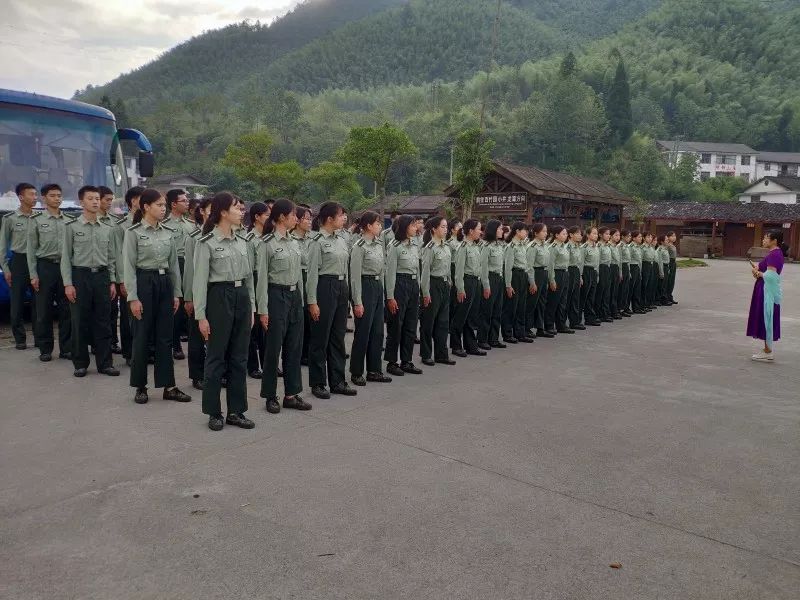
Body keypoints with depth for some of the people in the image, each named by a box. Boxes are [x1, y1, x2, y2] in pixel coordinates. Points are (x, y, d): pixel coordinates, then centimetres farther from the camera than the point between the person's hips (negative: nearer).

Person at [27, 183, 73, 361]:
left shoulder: (69, 221, 9)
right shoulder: (37, 220, 2)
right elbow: (31, 249, 0)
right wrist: (33, 275, -6)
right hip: (45, 266, -2)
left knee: (66, 310, 4)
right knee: (44, 311, 2)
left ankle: (66, 348, 13)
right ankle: (45, 349, 12)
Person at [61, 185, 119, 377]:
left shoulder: (107, 229, 9)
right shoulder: (72, 227, -1)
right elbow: (66, 257, -3)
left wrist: (112, 282, 6)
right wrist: (68, 284, -9)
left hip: (102, 276, 3)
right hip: (80, 276, -3)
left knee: (103, 322, 5)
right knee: (80, 322, 3)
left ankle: (105, 363, 12)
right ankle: (80, 363, 15)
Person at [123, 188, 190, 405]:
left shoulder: (168, 232, 8)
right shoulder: (133, 232, -7)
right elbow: (129, 266, -9)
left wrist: (177, 293, 8)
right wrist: (133, 298, -14)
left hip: (164, 283, 5)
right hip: (144, 283, -5)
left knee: (165, 337, 7)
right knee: (142, 337, 3)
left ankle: (169, 386, 13)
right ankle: (140, 387, 17)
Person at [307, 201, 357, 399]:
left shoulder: (341, 241, 13)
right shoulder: (317, 241, -10)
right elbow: (313, 272, -12)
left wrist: (346, 291, 15)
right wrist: (312, 302, -15)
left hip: (342, 288, 8)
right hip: (324, 287, -8)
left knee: (338, 336, 12)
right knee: (320, 337, 1)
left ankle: (337, 381, 21)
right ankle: (318, 383, 13)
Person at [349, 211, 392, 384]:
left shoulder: (379, 244, 11)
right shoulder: (359, 246, -13)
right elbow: (355, 275, -15)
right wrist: (357, 302, -17)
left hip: (378, 286, 8)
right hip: (364, 287, -8)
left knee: (378, 331, 10)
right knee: (363, 332, -1)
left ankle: (374, 370, 20)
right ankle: (356, 373, 12)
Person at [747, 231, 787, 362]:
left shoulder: (774, 254, -18)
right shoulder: (776, 253, 15)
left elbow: (770, 275, -26)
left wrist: (758, 273, -10)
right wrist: (758, 269, 3)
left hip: (768, 292, -10)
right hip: (766, 291, 10)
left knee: (767, 320, -4)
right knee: (766, 320, 15)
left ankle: (768, 353, 3)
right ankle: (768, 349, 22)